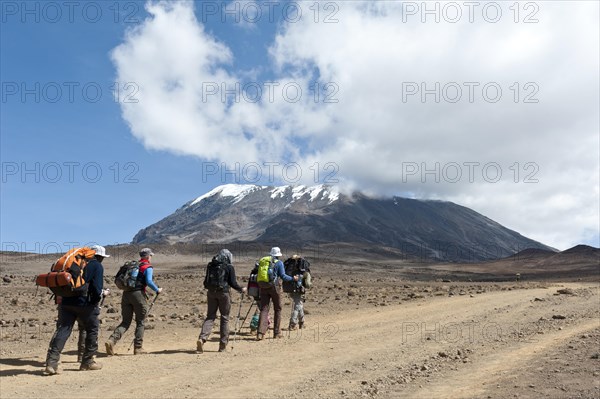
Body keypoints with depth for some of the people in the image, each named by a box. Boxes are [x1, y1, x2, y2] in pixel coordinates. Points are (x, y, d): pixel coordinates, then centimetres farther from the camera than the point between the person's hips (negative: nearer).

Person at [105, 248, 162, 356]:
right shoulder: (148, 267, -1)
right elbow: (149, 281, -15)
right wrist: (157, 290, -1)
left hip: (126, 294, 6)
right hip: (138, 294, -6)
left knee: (125, 322, 10)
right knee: (140, 322, 8)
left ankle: (112, 340, -10)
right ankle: (138, 348, 11)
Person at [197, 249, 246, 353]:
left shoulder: (210, 265, 10)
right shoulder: (229, 267, -3)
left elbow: (206, 281, 13)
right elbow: (233, 283, -5)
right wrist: (241, 289, 11)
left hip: (211, 293, 4)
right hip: (223, 293, -4)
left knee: (210, 316, 9)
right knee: (225, 318, 7)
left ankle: (202, 338, -12)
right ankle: (223, 345, 11)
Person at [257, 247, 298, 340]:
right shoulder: (279, 263, -3)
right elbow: (283, 276, -8)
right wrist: (293, 278, 5)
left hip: (263, 287, 4)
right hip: (274, 287, -3)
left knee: (264, 309, 1)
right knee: (277, 309, 11)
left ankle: (260, 333, -11)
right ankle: (277, 333, 16)